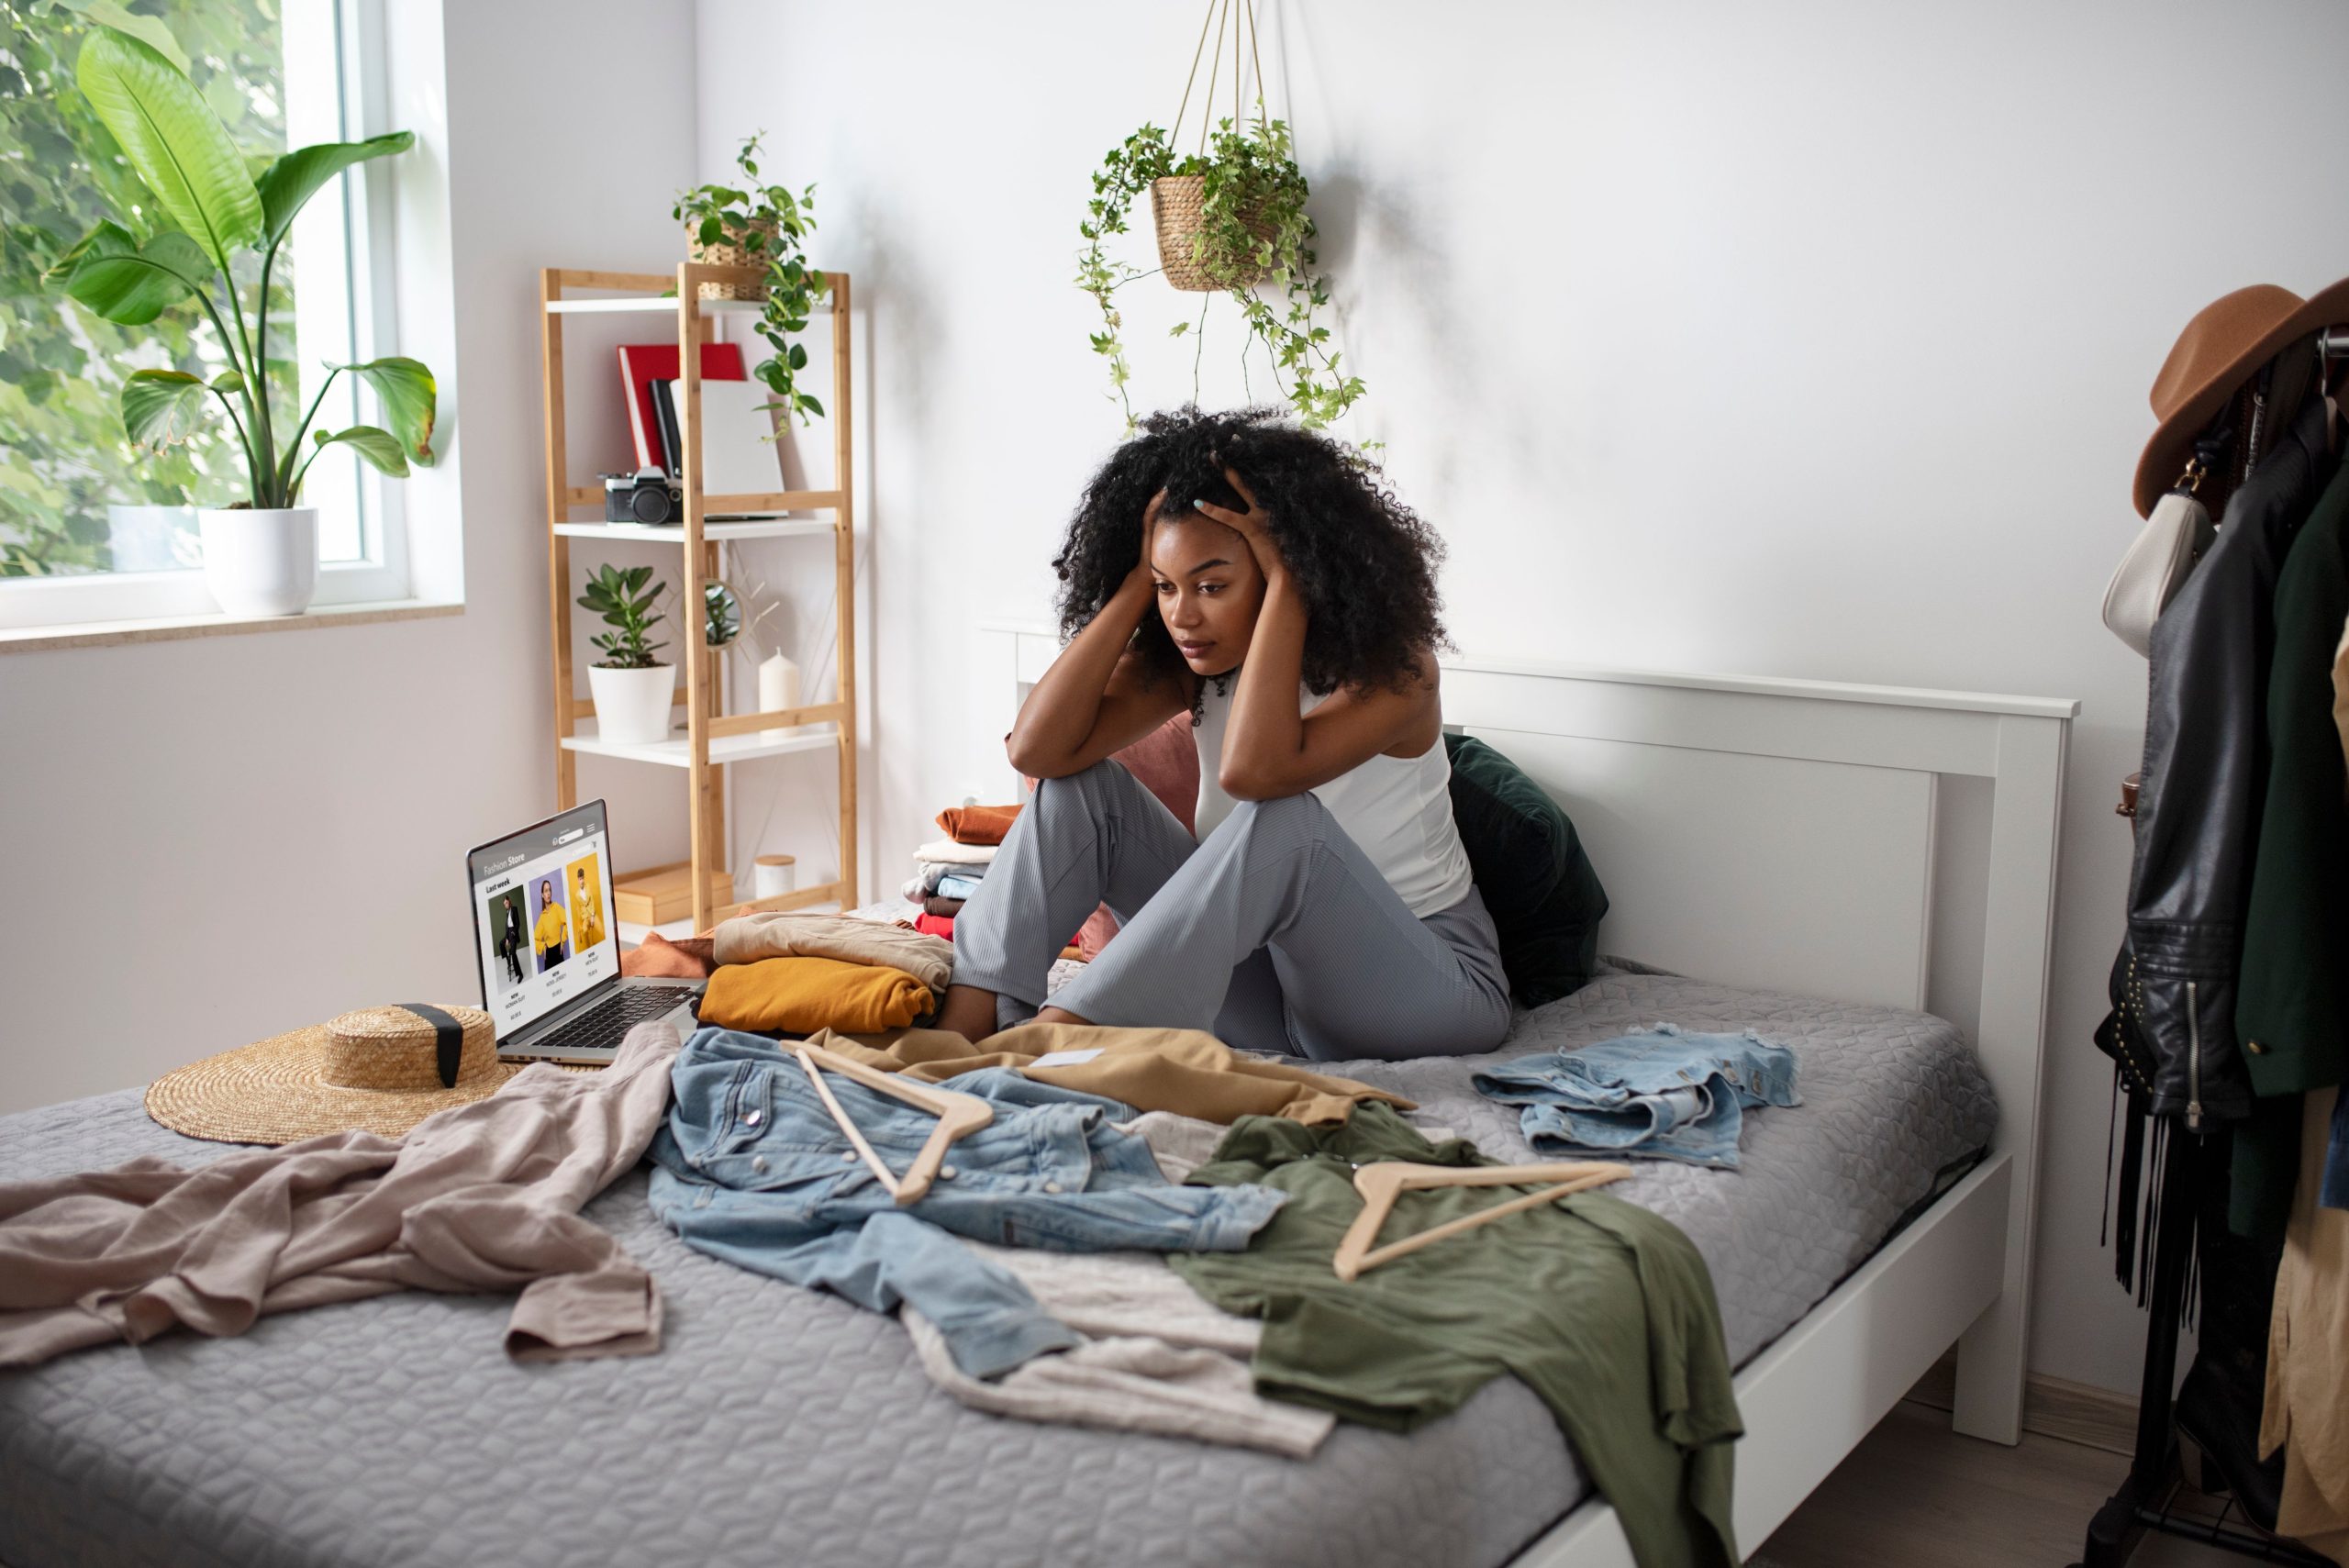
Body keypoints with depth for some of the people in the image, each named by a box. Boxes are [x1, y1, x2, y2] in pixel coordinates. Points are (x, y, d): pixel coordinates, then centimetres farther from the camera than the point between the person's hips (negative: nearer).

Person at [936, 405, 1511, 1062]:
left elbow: (1252, 770, -39)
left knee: (1283, 819, -36)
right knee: (1080, 784, -8)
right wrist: (1140, 581, -16)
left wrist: (1285, 579, -31)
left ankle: (1053, 1034, -35)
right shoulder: (1188, 660, -2)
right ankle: (962, 1028, -21)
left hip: (1432, 988, -6)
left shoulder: (1391, 666, -19)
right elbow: (1037, 749, -17)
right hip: (1274, 968, 6)